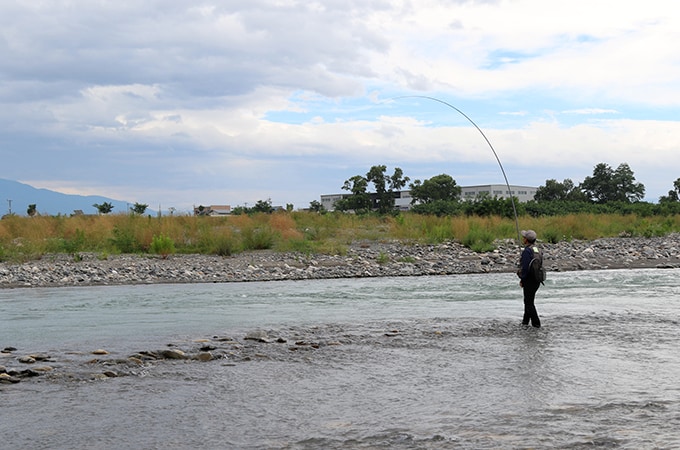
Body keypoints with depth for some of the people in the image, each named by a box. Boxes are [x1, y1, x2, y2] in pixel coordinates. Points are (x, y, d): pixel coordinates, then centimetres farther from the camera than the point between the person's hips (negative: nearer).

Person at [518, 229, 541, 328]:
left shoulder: (527, 251, -20)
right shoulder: (536, 249, 8)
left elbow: (525, 268, -23)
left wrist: (522, 280, -10)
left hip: (529, 280, -9)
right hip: (537, 279, 9)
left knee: (529, 302, 0)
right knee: (529, 300, 19)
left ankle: (536, 323, 1)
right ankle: (525, 321, 28)